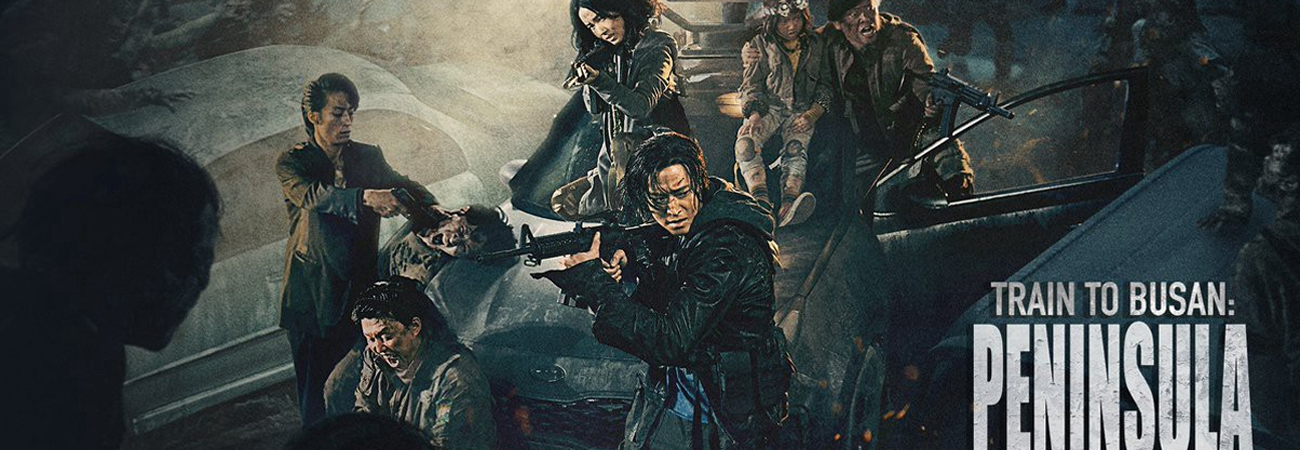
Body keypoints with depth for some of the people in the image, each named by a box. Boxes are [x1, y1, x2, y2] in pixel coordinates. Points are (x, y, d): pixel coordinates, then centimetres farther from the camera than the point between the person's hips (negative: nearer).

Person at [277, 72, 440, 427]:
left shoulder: (368, 157, 11)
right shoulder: (292, 163, -2)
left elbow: (400, 185, 0)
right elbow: (314, 196, -20)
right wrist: (366, 197, -36)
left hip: (359, 288, 3)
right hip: (313, 297, -3)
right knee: (316, 388, -1)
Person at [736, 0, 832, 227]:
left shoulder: (816, 46, 12)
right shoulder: (761, 45, 10)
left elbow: (826, 86, 12)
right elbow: (751, 85, 6)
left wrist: (812, 114, -7)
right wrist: (754, 114, -13)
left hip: (802, 112, 0)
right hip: (768, 107, 0)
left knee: (795, 148, -31)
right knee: (746, 140, -32)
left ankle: (788, 207, -58)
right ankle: (762, 202, -52)